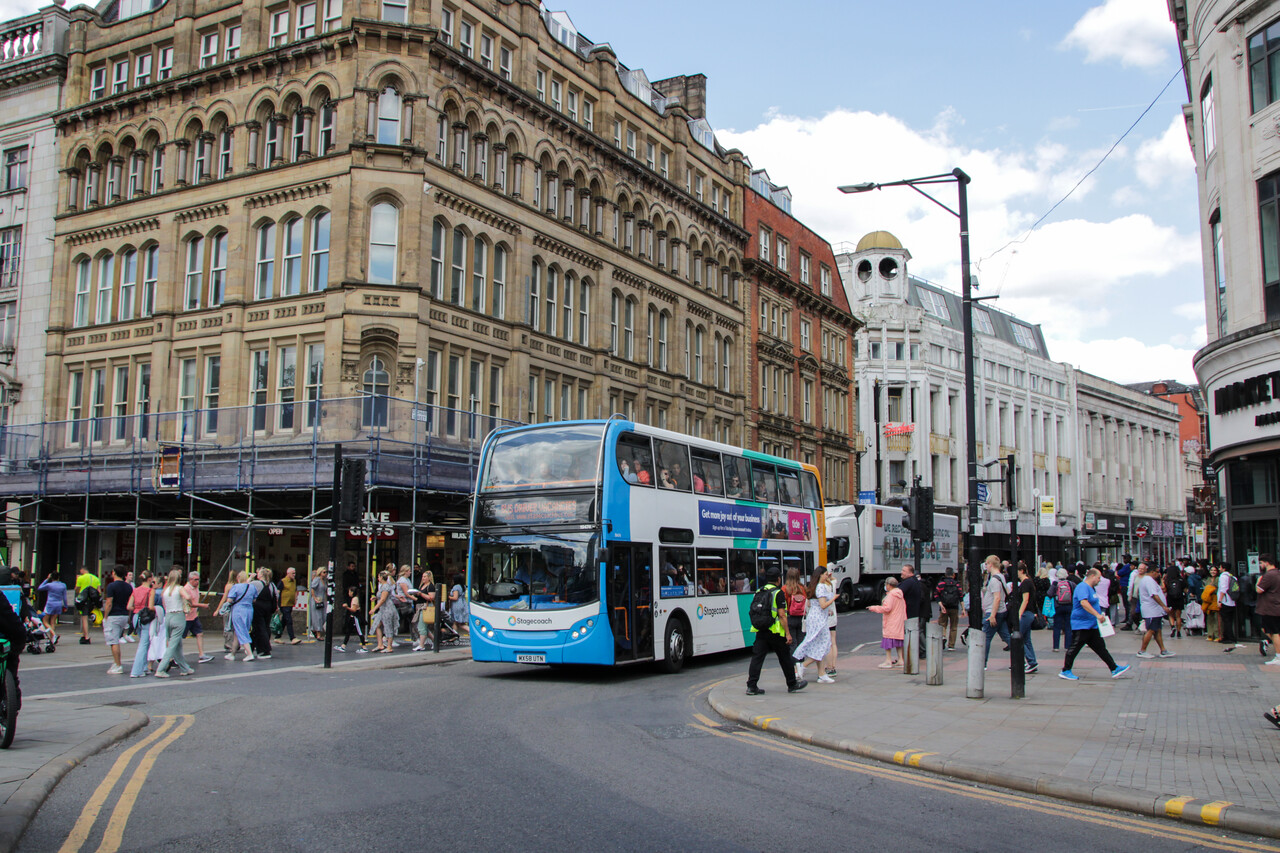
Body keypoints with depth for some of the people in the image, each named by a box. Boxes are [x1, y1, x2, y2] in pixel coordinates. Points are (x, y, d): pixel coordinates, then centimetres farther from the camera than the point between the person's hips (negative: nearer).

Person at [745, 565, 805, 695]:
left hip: (760, 631, 5)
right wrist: (788, 633, -11)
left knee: (757, 657, 2)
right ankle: (792, 685, 21)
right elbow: (781, 615, -15)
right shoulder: (778, 593, -10)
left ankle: (751, 686, -4)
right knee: (785, 658, 9)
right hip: (775, 632, -5)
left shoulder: (758, 592, 10)